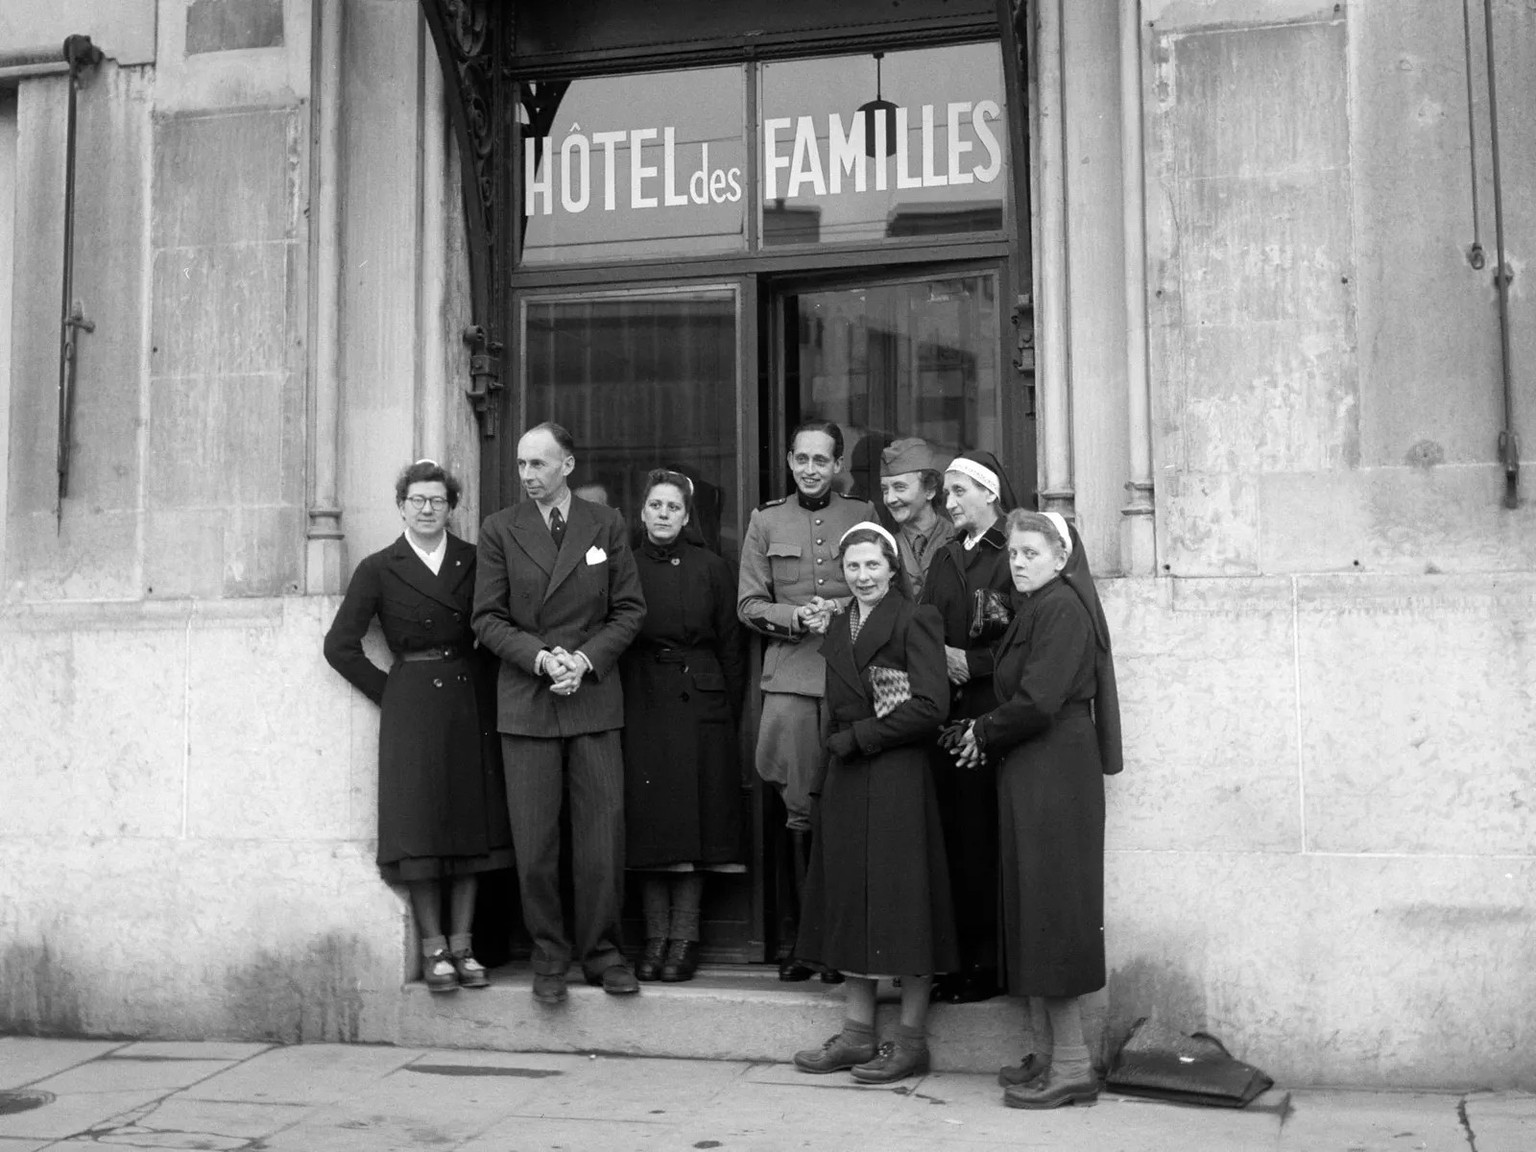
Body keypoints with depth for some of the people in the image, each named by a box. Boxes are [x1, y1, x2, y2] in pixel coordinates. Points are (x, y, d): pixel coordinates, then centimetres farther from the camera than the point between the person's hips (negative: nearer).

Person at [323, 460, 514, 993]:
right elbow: (340, 646, 0)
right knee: (421, 828, -2)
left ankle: (462, 945, 14)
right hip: (412, 705, -2)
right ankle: (433, 949, 6)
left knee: (471, 823, 5)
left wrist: (480, 684, 1)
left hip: (471, 703, 3)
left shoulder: (473, 561, 7)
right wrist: (389, 692, -1)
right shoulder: (379, 569, 1)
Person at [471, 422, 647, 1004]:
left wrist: (585, 659, -9)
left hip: (594, 695, 0)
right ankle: (548, 955, 15)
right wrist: (540, 657, -13)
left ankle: (602, 951, 15)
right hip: (525, 700, 0)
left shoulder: (606, 524, 6)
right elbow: (487, 618, 2)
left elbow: (629, 609, 5)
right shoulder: (499, 529, 5)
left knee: (602, 835, 1)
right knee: (535, 840, 2)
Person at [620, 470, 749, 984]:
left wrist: (731, 713, -1)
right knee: (647, 821, 1)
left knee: (694, 820, -1)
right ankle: (655, 936, 9)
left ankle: (684, 937, 6)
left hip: (697, 701, -1)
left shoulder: (711, 568, 6)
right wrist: (615, 705, -2)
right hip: (639, 703, 1)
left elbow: (731, 645, 5)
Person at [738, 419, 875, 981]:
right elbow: (749, 604, 10)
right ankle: (794, 940, 8)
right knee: (800, 812, -1)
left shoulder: (864, 516, 11)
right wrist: (798, 616, -7)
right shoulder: (765, 521, 13)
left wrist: (845, 610, -7)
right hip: (790, 678, 0)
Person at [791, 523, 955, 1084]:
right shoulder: (838, 627, 15)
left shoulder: (915, 620, -6)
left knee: (901, 901, -1)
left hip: (897, 779, -7)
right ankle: (858, 1032, 18)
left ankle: (911, 1039, 8)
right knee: (850, 901, 9)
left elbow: (930, 707, -13)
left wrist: (858, 737, -10)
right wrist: (839, 744, 1)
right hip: (846, 780, 7)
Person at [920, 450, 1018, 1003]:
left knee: (988, 841, -3)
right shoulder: (944, 559, 17)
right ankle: (963, 960, 14)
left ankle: (992, 964, 5)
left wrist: (969, 661, -10)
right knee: (955, 838, 6)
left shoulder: (1012, 557, -6)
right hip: (949, 717, 6)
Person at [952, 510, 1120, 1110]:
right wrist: (985, 729, 3)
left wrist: (983, 731, -7)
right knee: (1040, 909, 11)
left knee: (1049, 908, -5)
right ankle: (1061, 1054, 17)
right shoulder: (1037, 608, 17)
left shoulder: (1061, 606, -13)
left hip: (1052, 774, -10)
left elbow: (1038, 701, -20)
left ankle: (1073, 1065, 1)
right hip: (1032, 773, 10)